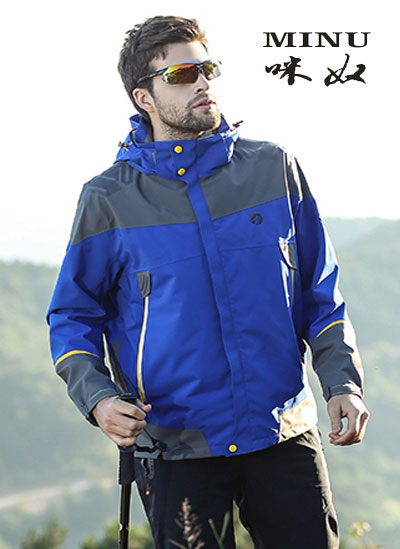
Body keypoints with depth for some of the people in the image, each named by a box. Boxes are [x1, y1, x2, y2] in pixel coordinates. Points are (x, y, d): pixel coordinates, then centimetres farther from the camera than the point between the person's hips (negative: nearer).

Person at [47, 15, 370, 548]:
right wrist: (97, 397, -11)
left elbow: (321, 296, 12)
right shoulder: (109, 199, 2)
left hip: (285, 434, 2)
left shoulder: (275, 169, 7)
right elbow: (73, 318, 7)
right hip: (176, 444, -1)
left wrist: (343, 384, -1)